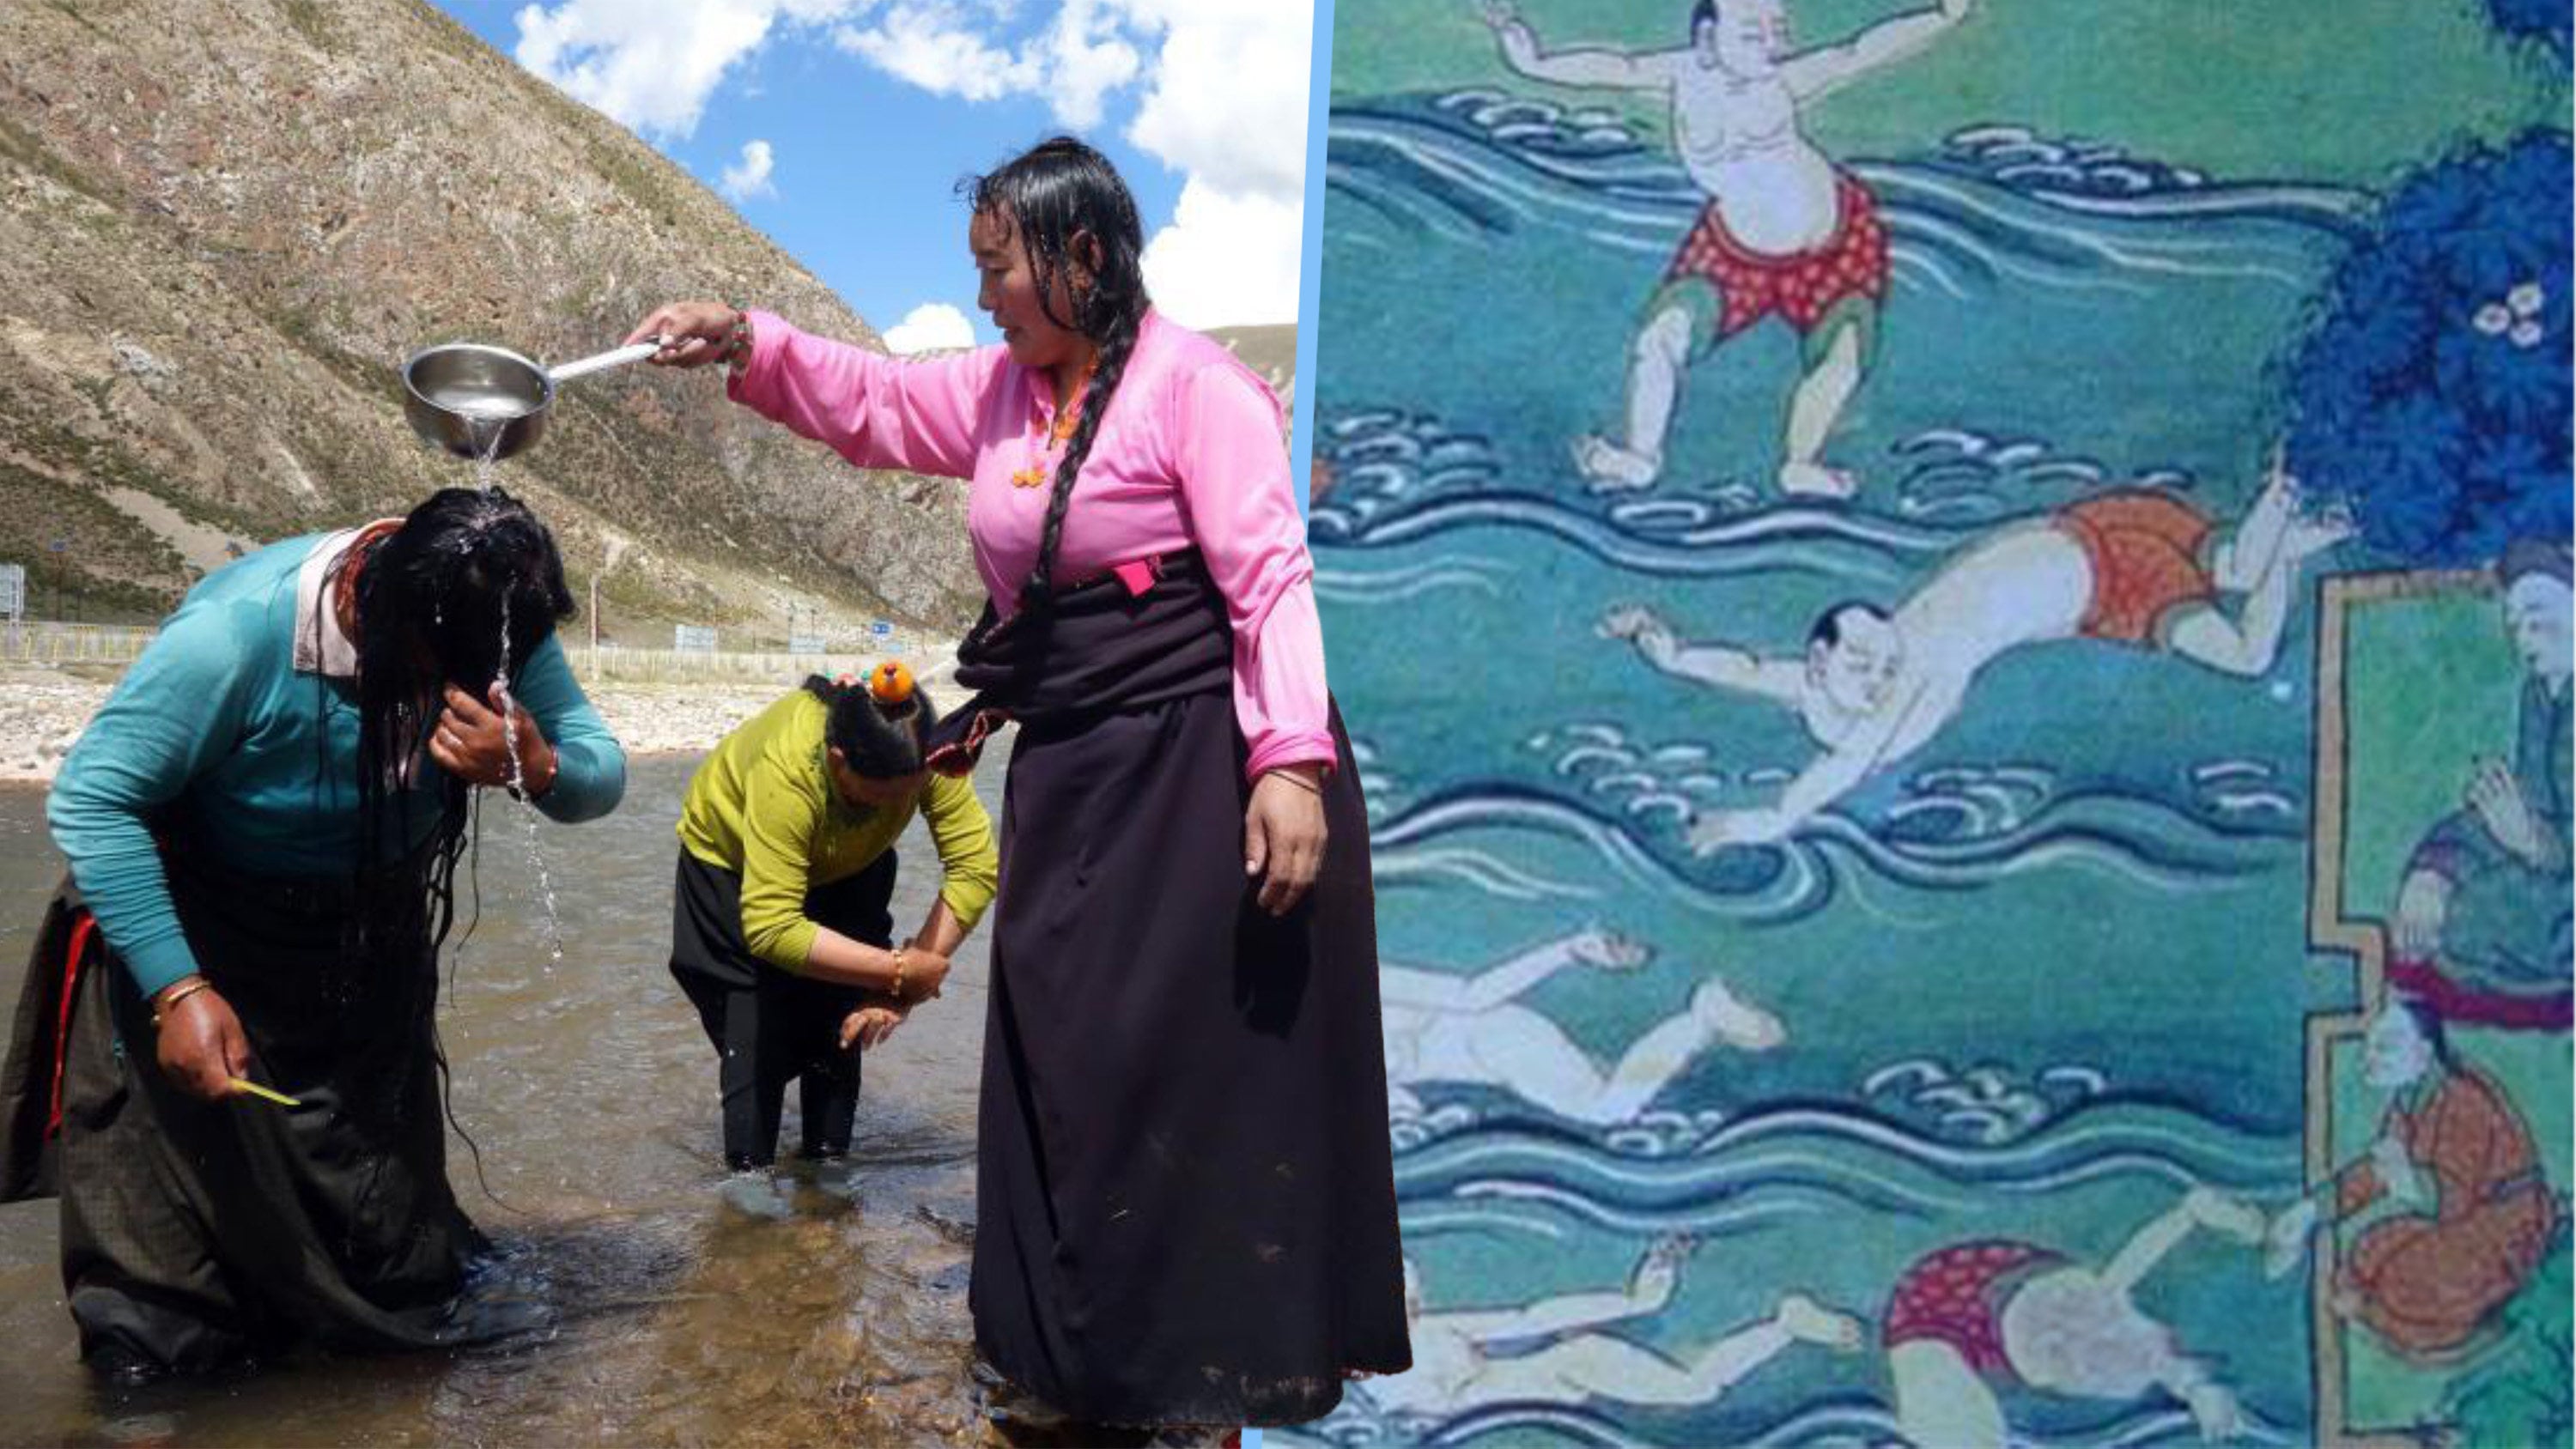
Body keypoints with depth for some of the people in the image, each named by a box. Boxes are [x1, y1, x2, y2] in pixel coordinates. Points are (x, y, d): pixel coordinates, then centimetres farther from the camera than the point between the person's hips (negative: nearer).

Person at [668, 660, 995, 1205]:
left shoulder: (927, 753, -35)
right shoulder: (785, 771, -45)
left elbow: (976, 867, -35)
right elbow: (771, 927, -45)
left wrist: (903, 983, -37)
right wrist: (899, 971, -42)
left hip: (848, 866, 3)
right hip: (732, 861, -3)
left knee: (845, 1020, -4)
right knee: (757, 1022, -11)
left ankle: (829, 1159, 13)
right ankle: (748, 1171, 6)